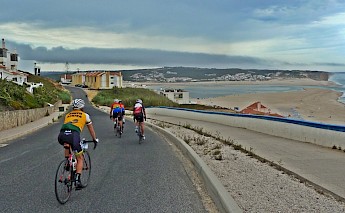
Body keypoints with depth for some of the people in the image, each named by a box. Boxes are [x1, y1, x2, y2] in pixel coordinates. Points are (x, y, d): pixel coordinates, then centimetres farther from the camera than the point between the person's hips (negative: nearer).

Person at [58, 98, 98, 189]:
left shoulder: (68, 115, 33)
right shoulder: (85, 115, 25)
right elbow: (91, 129, 36)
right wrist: (95, 140, 50)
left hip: (62, 135, 3)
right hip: (73, 135, -3)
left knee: (67, 145, 38)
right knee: (80, 159, 12)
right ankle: (78, 180, 1)